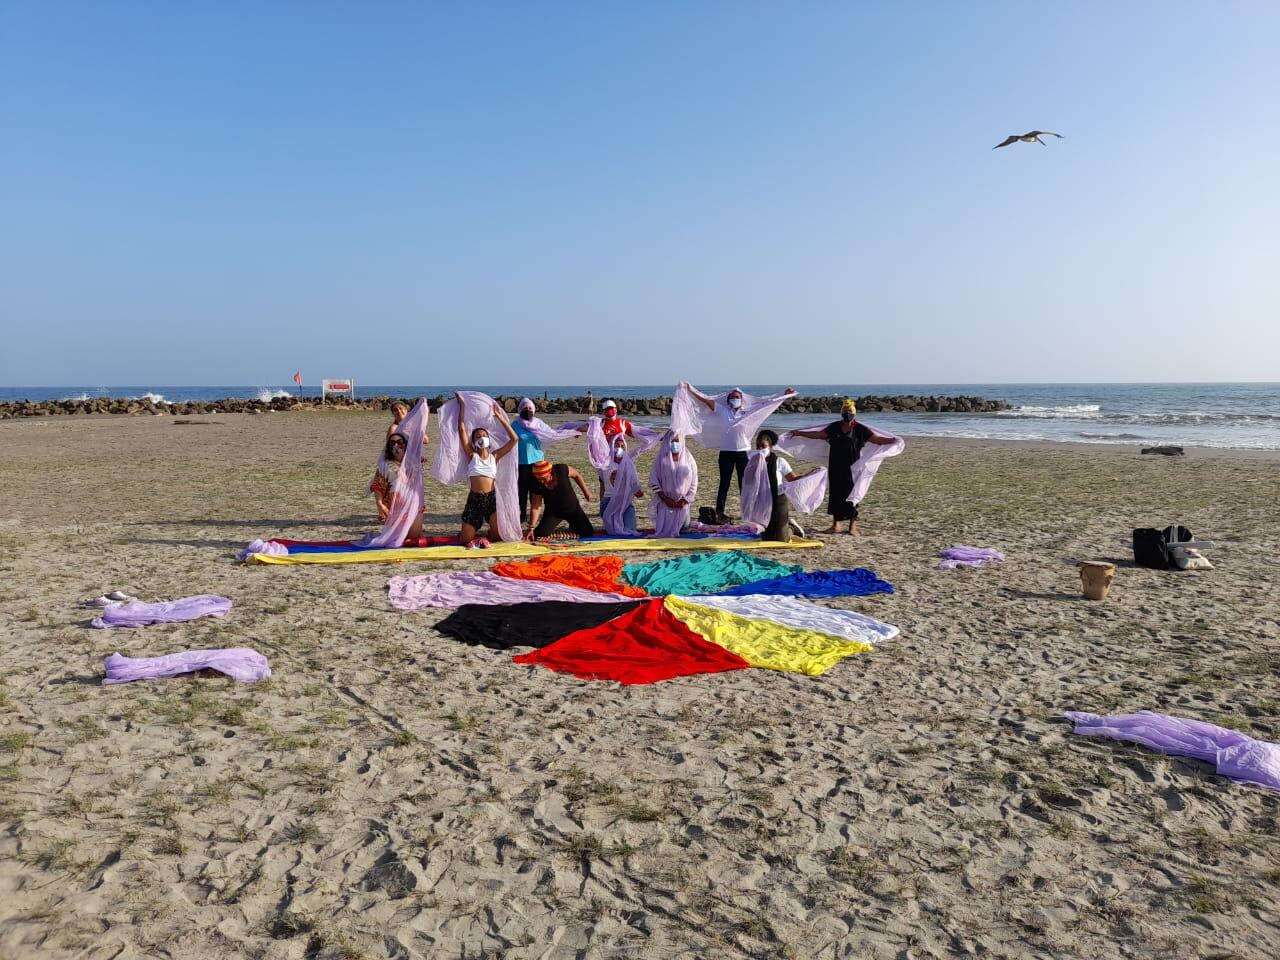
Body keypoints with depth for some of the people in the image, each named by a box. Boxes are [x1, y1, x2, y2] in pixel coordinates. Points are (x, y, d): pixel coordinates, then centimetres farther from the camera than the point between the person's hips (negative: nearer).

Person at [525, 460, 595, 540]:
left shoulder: (561, 470, -27)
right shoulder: (537, 485, -24)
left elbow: (576, 475, -7)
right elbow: (535, 507, -20)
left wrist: (585, 491, -3)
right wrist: (531, 528, -26)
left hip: (573, 508, 0)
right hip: (553, 512, 0)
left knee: (588, 533, -6)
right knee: (541, 534, -18)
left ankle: (573, 526, 26)